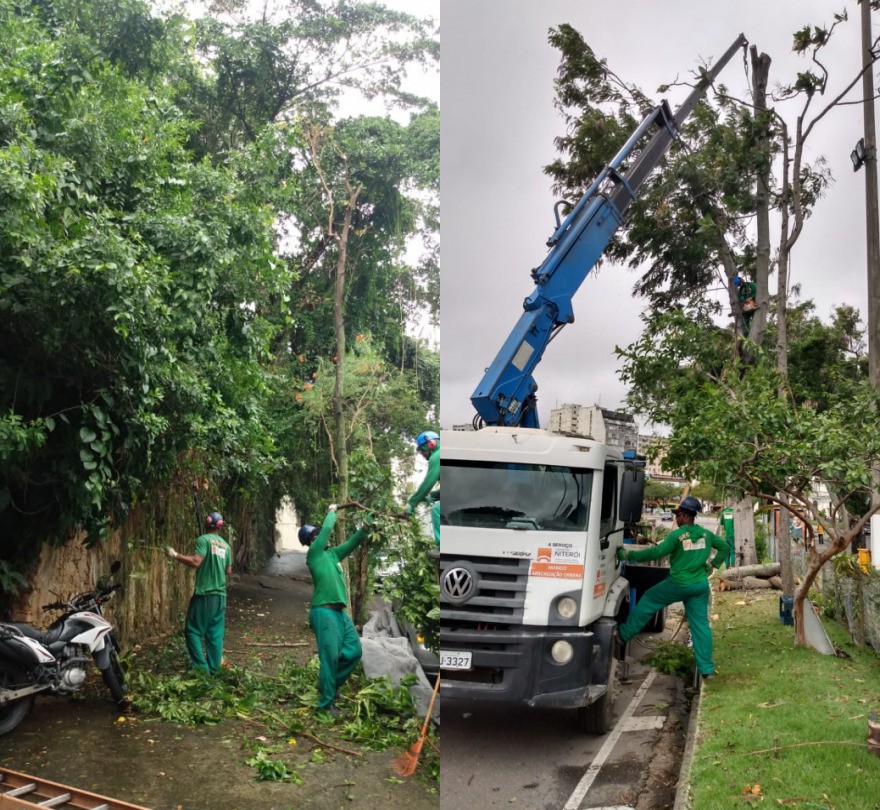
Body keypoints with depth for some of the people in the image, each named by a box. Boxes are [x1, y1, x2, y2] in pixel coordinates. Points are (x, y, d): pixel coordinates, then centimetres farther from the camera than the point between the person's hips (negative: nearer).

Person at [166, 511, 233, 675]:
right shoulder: (225, 545, 12)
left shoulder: (203, 540, -8)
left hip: (204, 593, -6)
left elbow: (196, 562, -20)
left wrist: (175, 555, -12)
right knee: (216, 633, 9)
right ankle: (214, 669, 10)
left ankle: (202, 668, -6)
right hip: (220, 594, 6)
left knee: (193, 630, 1)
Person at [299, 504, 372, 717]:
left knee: (353, 651, 9)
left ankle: (331, 684, 26)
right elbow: (328, 528, -6)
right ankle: (326, 703, -1)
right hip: (324, 611, -8)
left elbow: (351, 543, 20)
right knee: (330, 656, -9)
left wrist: (365, 528, 6)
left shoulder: (331, 554, 18)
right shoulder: (314, 553, -3)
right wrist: (332, 511, 10)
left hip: (340, 611, 8)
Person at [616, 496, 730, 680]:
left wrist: (629, 554, -16)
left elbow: (656, 552, -21)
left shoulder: (677, 535, -15)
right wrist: (713, 565, 19)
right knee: (701, 624, 8)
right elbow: (725, 547, 15)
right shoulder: (706, 534, 5)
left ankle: (624, 634, 20)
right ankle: (707, 668, 8)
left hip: (678, 584, -5)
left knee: (648, 601, 13)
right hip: (701, 585, 5)